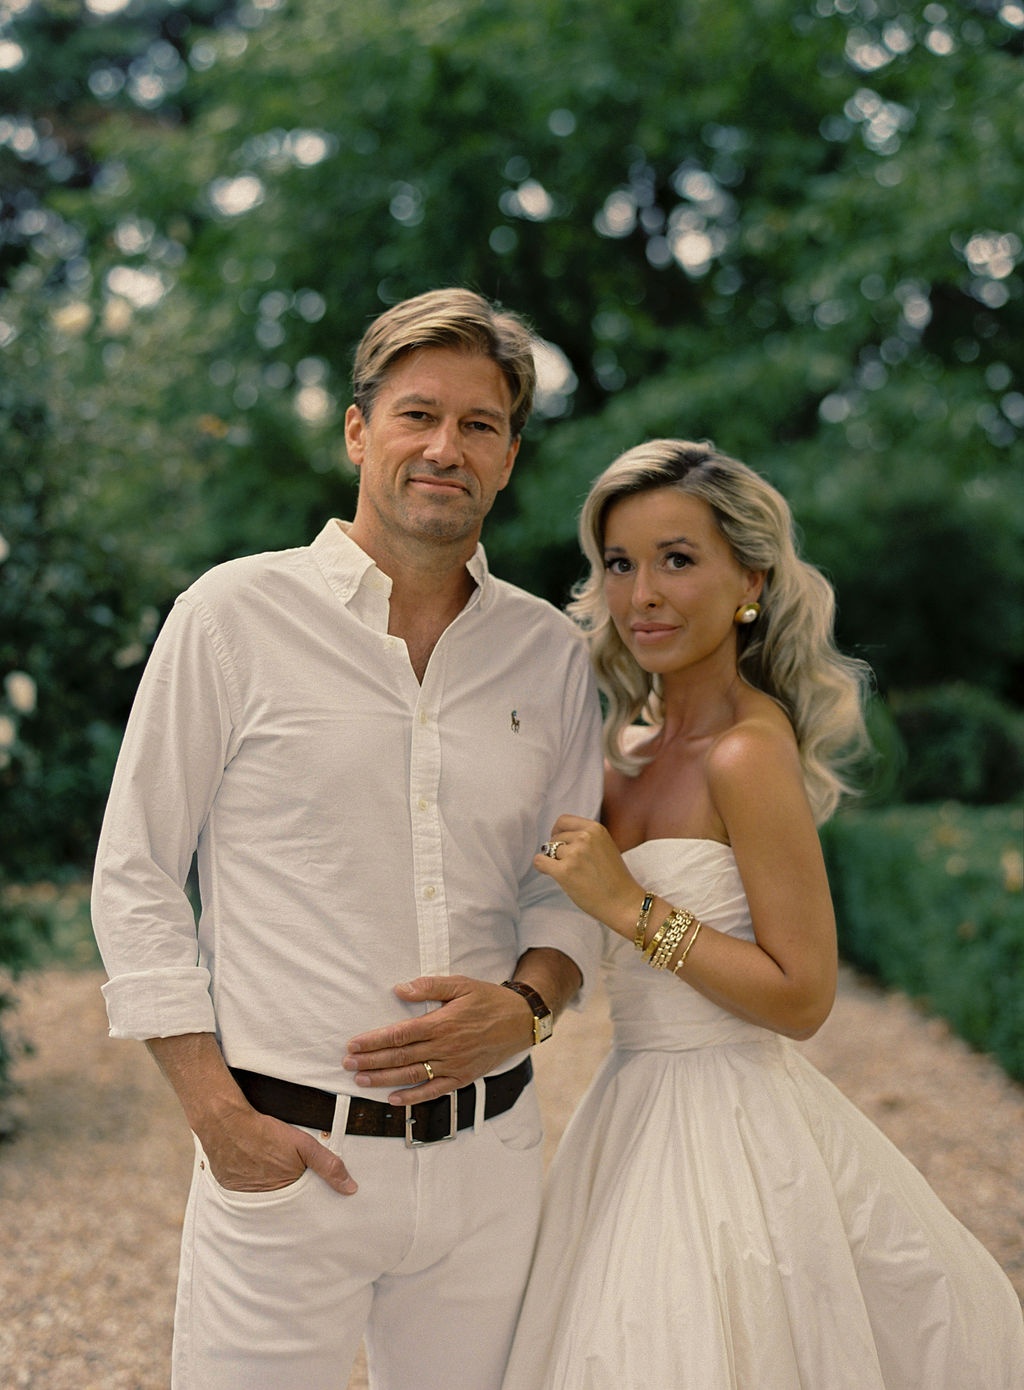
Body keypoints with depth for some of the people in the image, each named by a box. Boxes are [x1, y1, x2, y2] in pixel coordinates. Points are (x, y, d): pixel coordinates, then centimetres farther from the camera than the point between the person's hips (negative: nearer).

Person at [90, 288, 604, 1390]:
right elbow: (135, 876, -3)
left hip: (487, 1160, 3)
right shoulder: (237, 615, -4)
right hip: (287, 1154, -3)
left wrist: (527, 1005, -7)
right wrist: (218, 1113, -9)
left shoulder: (551, 655, 7)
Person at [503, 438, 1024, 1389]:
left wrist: (627, 904, -20)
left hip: (723, 1122, -8)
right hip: (640, 1105, 8)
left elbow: (802, 998, -19)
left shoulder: (749, 752, -19)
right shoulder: (634, 734, 6)